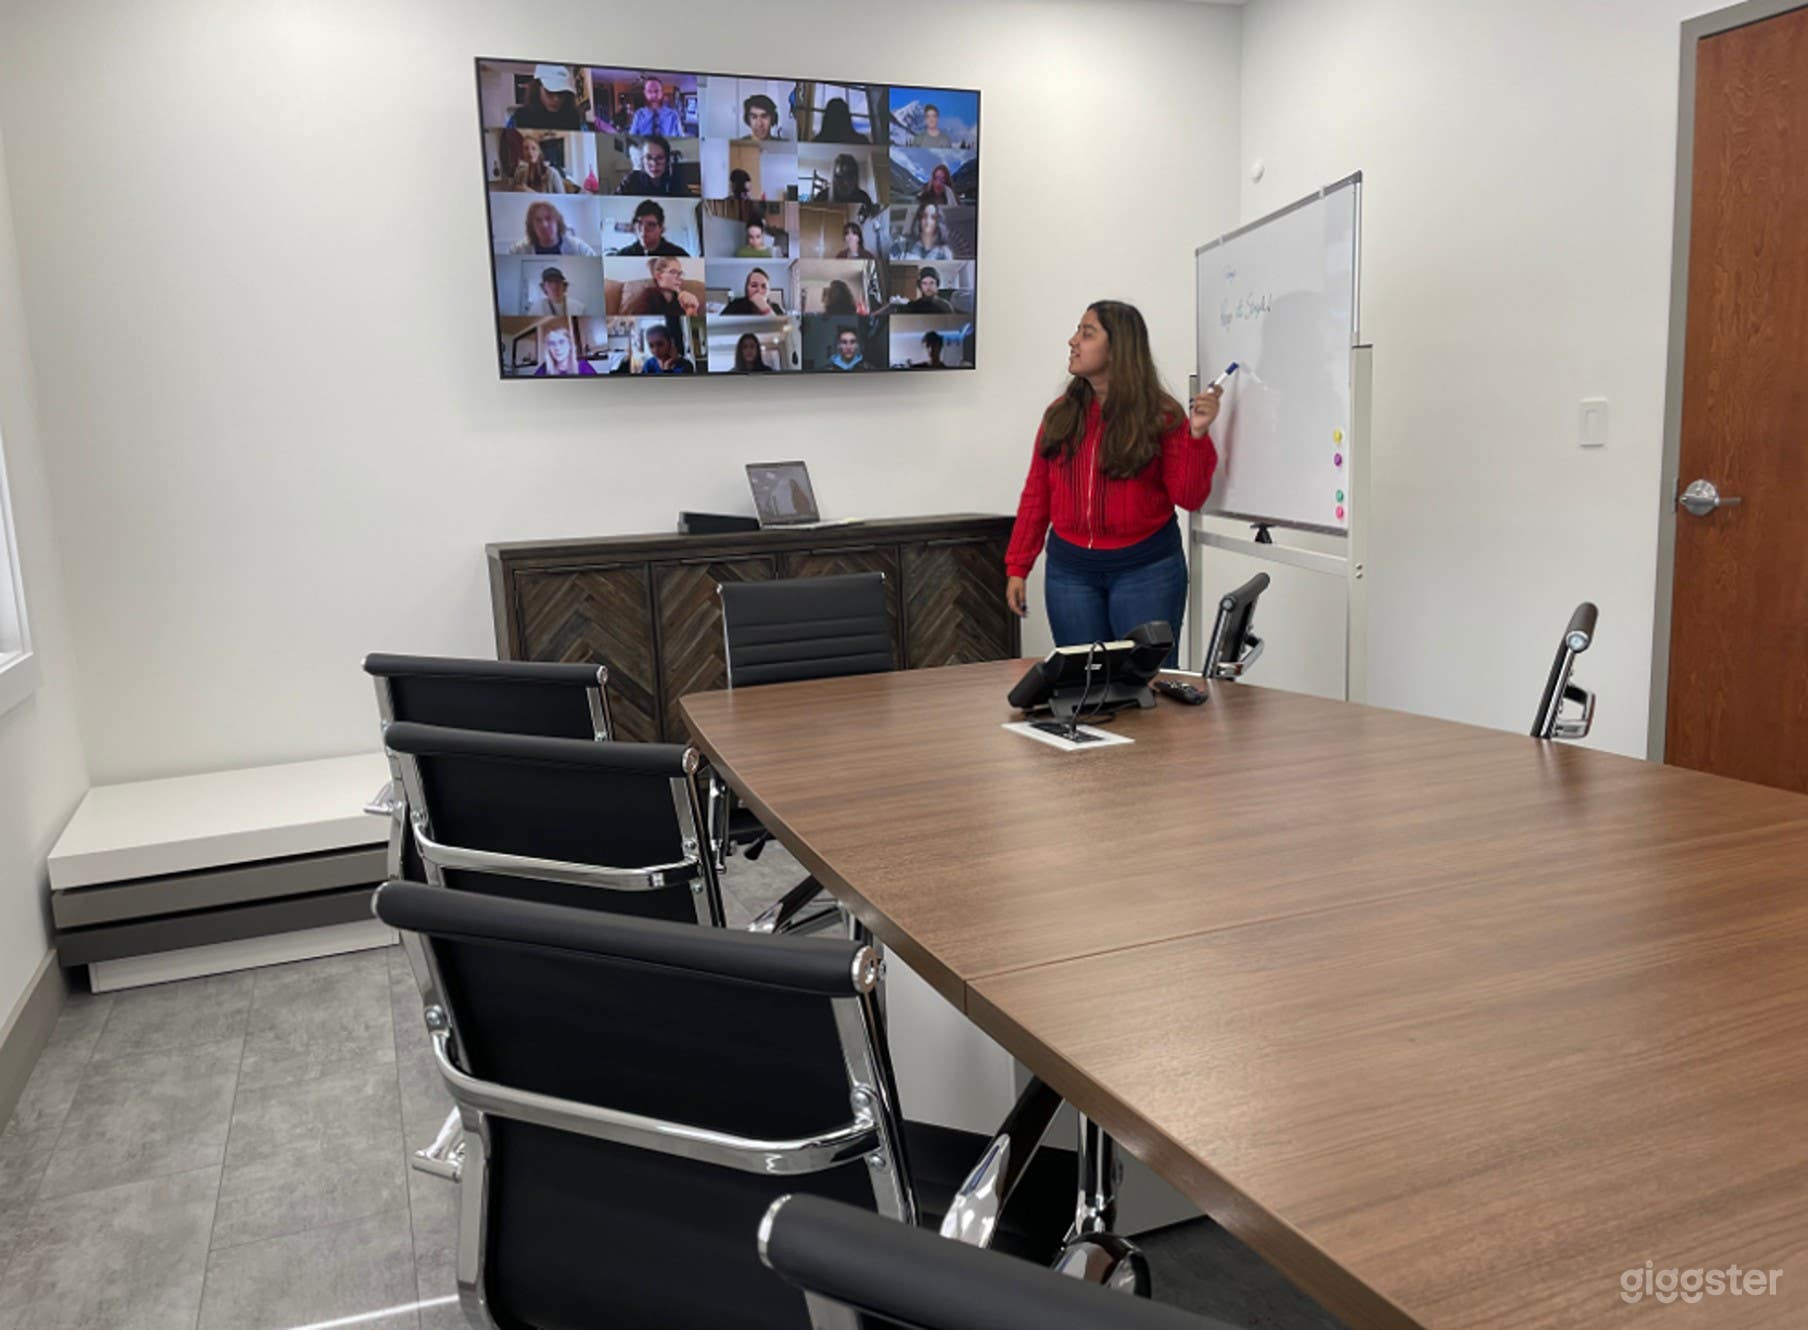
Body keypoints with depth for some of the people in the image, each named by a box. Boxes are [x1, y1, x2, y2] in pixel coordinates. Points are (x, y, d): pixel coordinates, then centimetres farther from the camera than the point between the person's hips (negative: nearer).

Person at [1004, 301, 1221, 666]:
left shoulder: (1162, 415, -5)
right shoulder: (1060, 414, 4)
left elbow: (1188, 498, -8)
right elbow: (1036, 495, 7)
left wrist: (1197, 435, -21)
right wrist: (1017, 567, 5)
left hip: (1147, 568, -3)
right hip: (1070, 569, 3)